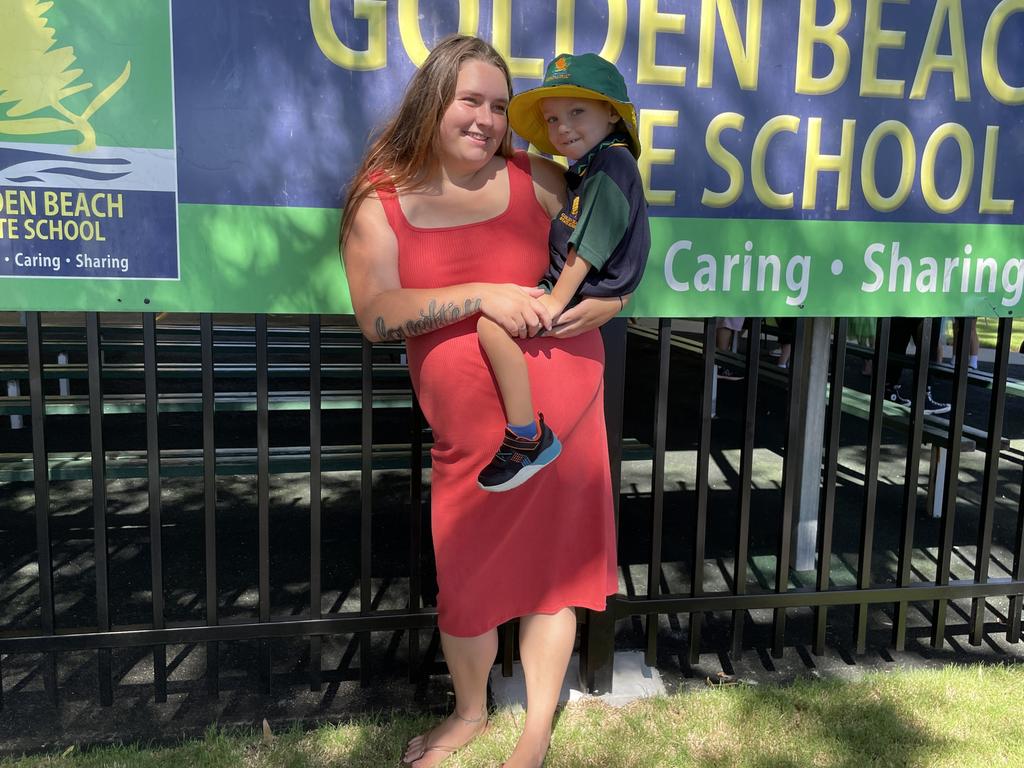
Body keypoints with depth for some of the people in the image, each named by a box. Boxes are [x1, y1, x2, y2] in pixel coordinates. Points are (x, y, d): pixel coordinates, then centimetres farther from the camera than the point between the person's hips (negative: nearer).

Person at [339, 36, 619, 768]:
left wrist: (604, 299, -12)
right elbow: (377, 315, -14)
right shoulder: (379, 198, -2)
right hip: (469, 426, 0)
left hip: (559, 401, 0)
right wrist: (481, 295, -21)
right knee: (465, 572, 12)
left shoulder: (535, 178, -1)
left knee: (550, 564, 11)